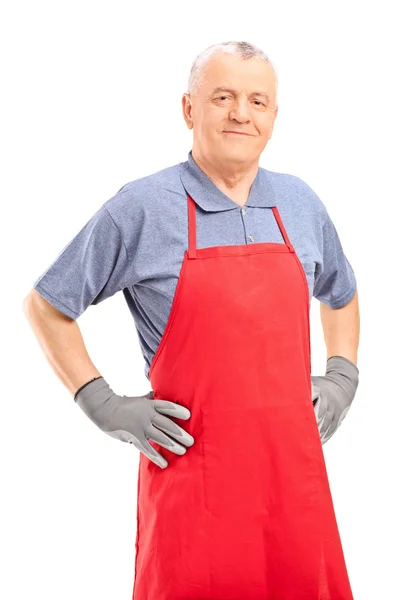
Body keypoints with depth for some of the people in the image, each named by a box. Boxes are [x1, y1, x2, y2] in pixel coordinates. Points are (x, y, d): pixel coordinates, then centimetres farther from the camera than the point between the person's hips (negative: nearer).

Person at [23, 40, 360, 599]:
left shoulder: (301, 202, 8)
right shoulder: (140, 207, -6)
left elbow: (342, 295, 26)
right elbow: (45, 304, 2)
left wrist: (342, 379, 12)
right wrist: (104, 407, -5)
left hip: (295, 467, 4)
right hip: (192, 471, -4)